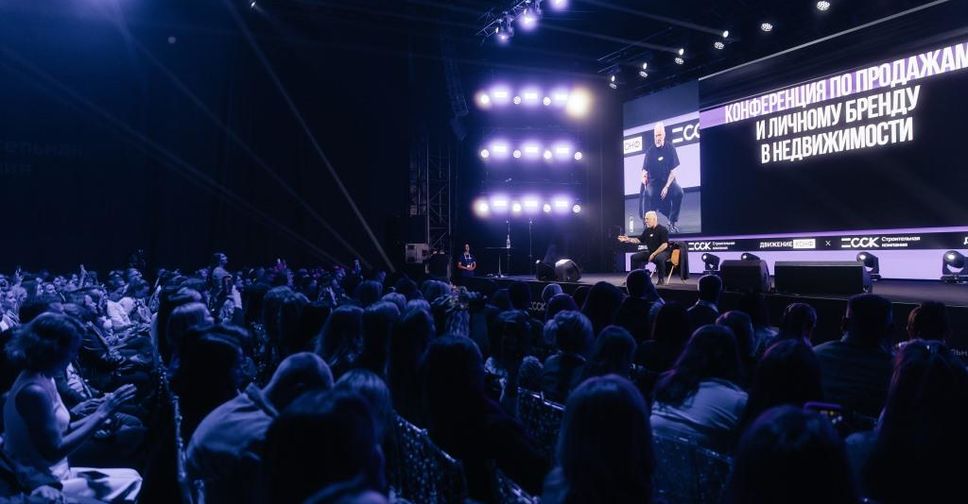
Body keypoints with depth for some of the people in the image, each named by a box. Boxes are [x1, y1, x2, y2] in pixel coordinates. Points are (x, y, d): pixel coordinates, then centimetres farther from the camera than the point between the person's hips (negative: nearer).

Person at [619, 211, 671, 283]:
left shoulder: (662, 229, -13)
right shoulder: (647, 230, 8)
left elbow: (665, 245, -20)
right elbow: (639, 240, 17)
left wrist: (654, 254, -22)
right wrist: (628, 239, 4)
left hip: (663, 252, -8)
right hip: (650, 252, 8)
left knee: (658, 258, -40)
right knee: (635, 257, -1)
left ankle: (661, 279, -22)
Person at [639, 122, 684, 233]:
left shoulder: (670, 149, -5)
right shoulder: (650, 151, -5)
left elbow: (673, 171, -5)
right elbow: (644, 170, -2)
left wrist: (667, 186, -14)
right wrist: (644, 177, -24)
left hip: (668, 180, 1)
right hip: (654, 181, -1)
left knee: (678, 192, -29)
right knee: (649, 194, -33)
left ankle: (672, 222, -13)